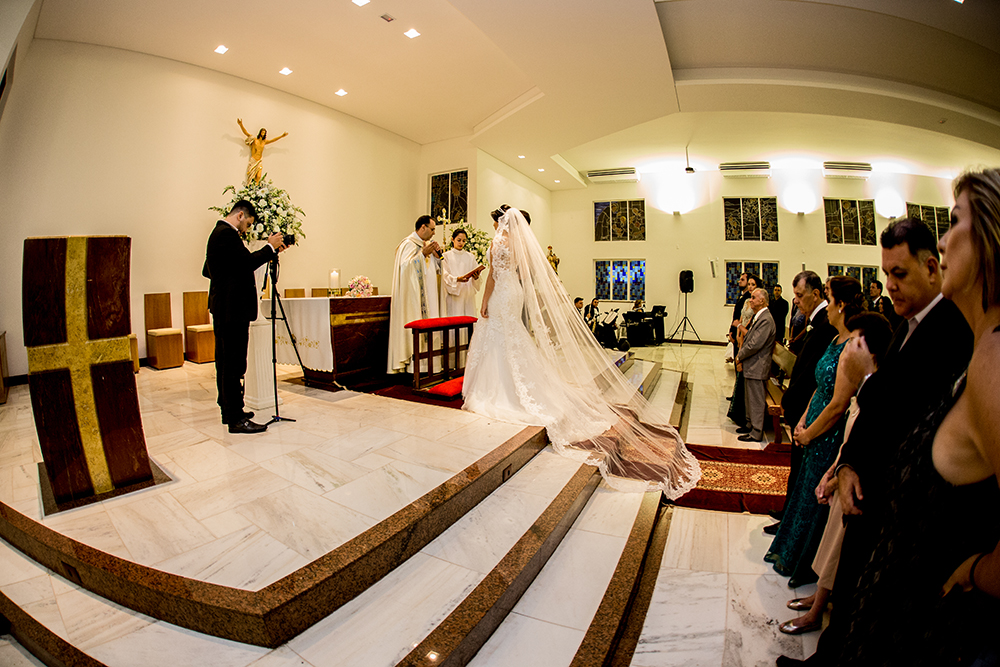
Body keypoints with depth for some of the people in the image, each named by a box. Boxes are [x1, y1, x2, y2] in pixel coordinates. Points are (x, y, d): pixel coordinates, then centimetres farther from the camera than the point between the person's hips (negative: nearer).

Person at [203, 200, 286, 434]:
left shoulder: (219, 232, 20)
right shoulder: (226, 233, -12)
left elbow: (208, 271, 25)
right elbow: (247, 262, -21)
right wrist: (270, 247, -10)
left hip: (222, 307, 11)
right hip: (232, 308, -11)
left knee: (224, 361, 14)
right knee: (234, 364, -9)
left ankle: (228, 410, 24)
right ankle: (236, 419, -5)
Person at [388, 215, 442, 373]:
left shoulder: (426, 244, 19)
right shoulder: (408, 244, -7)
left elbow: (436, 269, 23)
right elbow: (406, 265, -20)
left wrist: (437, 254, 6)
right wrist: (423, 254, -21)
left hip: (426, 297, 9)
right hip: (412, 295, -9)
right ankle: (411, 364, -6)